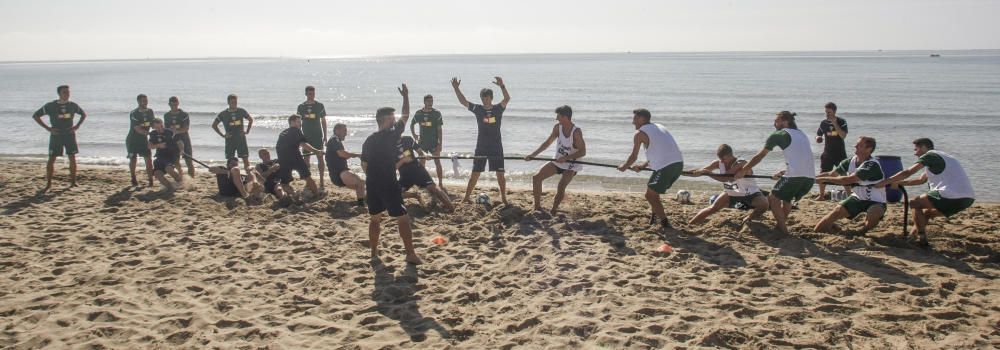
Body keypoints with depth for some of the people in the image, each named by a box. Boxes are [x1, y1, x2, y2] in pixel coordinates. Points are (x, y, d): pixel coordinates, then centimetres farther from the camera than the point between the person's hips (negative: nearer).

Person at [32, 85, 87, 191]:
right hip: (56, 135, -2)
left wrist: (77, 126, 3)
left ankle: (73, 181, 14)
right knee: (51, 159, -4)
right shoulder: (50, 106, -7)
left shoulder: (73, 105, 2)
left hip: (70, 134, 2)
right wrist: (47, 128, -8)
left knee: (72, 158, 4)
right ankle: (48, 184, 1)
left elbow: (84, 114, 18)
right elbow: (35, 115, -1)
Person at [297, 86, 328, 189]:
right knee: (306, 158, 3)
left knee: (320, 157, -5)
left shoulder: (320, 106, 3)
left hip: (318, 135, -1)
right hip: (306, 136, 1)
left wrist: (325, 136, 4)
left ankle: (322, 180, -1)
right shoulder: (301, 107, 4)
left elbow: (323, 121, 7)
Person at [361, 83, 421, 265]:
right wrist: (406, 96, 7)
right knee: (403, 218, 0)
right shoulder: (391, 136, -10)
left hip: (372, 185, 6)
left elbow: (364, 165, 13)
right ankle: (410, 254, 0)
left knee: (375, 219, 15)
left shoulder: (368, 140, 7)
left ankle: (374, 253, 16)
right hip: (389, 185, -6)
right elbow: (405, 116, -1)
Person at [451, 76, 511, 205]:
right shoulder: (478, 109, 2)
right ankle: (467, 197, 9)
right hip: (481, 147, 1)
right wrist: (456, 88, -11)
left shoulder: (498, 109, -2)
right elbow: (463, 101, 0)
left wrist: (502, 86, -34)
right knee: (475, 173, 4)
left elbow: (507, 99, -18)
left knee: (500, 174, 4)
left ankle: (503, 198, 14)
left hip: (496, 147, -1)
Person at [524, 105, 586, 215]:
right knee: (536, 177, -5)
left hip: (571, 165, -6)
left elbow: (583, 151, -27)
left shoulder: (576, 132, -24)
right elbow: (547, 143, 3)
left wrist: (566, 157, -37)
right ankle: (537, 207, 2)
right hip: (557, 162, 6)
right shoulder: (557, 127, -7)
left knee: (561, 187, -26)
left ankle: (552, 212, -9)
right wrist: (533, 155, -3)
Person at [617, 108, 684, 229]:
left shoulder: (639, 134, 2)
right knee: (653, 190, 26)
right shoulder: (659, 127, 24)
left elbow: (634, 156, 8)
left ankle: (665, 223, 1)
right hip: (678, 163, 8)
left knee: (650, 195, 5)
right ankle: (655, 216, 31)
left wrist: (624, 166, 27)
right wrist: (642, 166, 30)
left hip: (666, 167, -8)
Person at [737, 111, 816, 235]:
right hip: (810, 177, 7)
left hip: (795, 176, -7)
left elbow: (759, 156, 12)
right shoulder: (802, 134, 25)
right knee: (786, 198, 27)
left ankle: (783, 230, 7)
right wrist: (784, 172, 36)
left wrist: (743, 170, 21)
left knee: (773, 198, 10)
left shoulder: (779, 134, 6)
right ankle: (781, 224, 30)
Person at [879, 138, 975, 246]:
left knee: (914, 203, 4)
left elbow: (907, 173, -7)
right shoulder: (940, 158, 29)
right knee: (927, 212, 27)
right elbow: (921, 180, 32)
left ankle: (922, 239, -2)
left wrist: (884, 182, -3)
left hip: (952, 197, -9)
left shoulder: (930, 155, 0)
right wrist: (899, 183, 27)